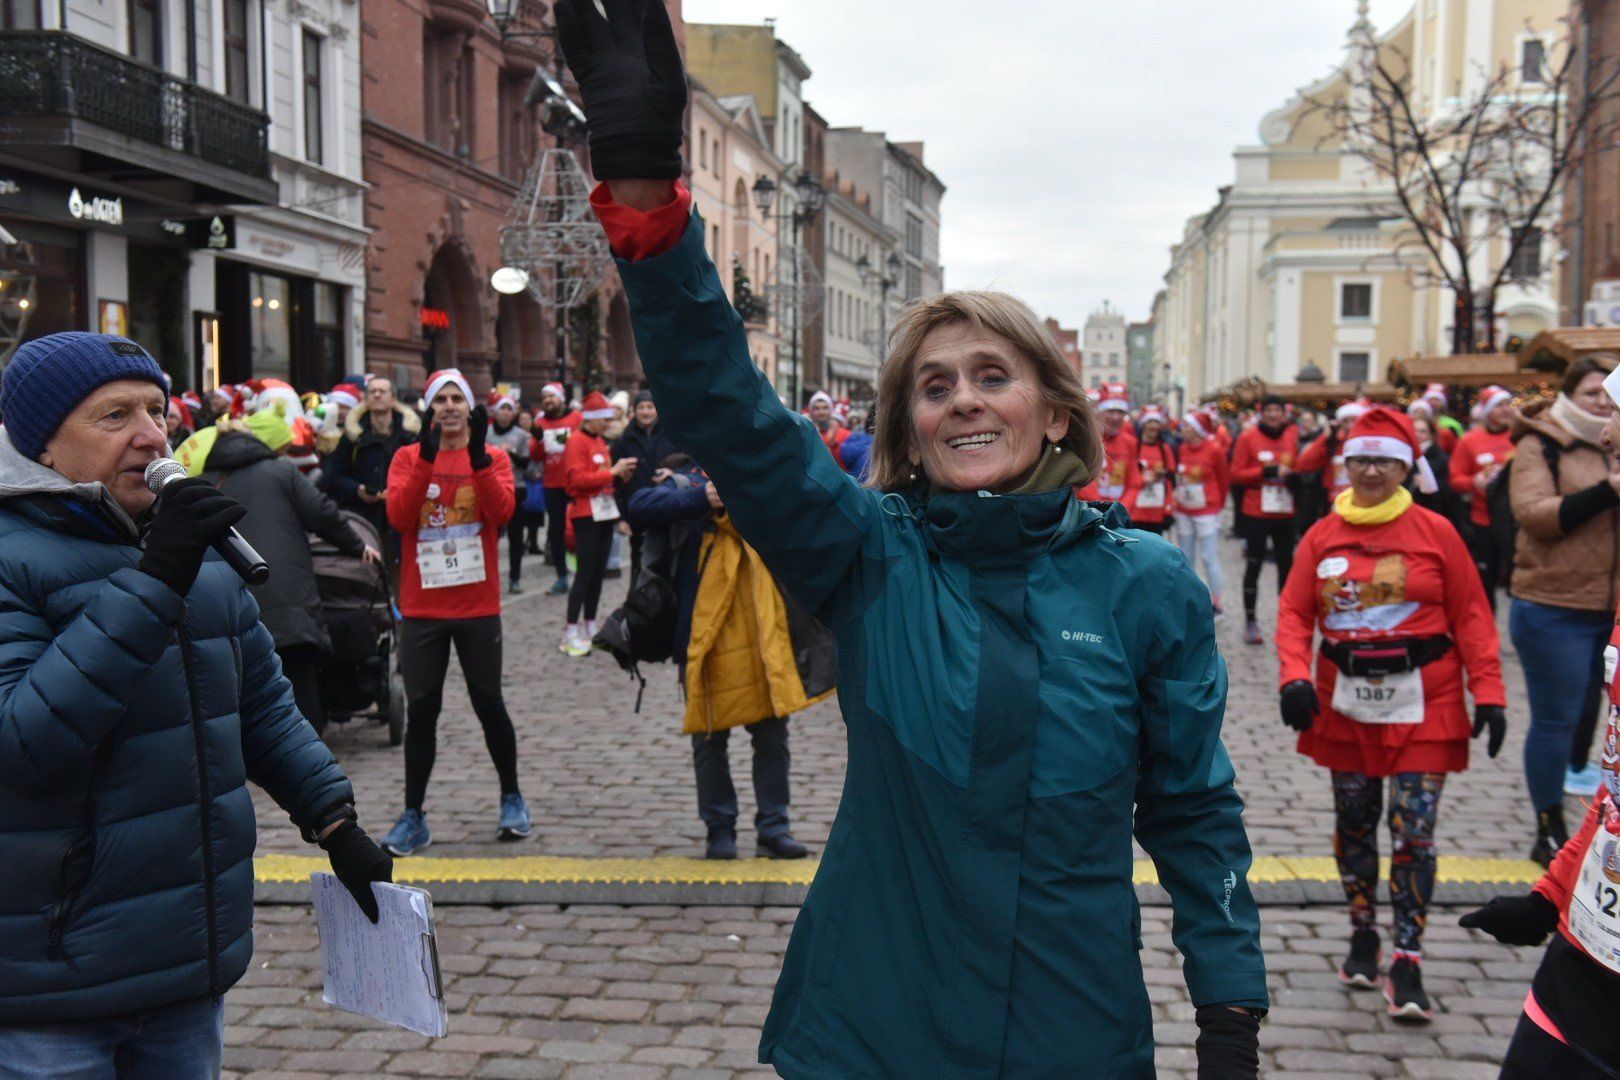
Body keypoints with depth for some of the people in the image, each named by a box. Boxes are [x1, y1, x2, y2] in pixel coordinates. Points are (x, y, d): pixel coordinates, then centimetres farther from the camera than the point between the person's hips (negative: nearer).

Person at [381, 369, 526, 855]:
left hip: (478, 606, 0)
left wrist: (477, 457, -24)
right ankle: (413, 817, 11)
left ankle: (512, 799, 25)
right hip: (422, 608, 0)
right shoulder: (408, 457, 3)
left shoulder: (493, 457, 3)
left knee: (489, 704, 8)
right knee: (420, 711, 3)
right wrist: (427, 457, -22)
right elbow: (398, 515, -14)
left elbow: (502, 511, -14)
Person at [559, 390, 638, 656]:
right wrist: (612, 472, -17)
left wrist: (621, 473, 4)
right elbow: (578, 478, -18)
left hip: (606, 512, 8)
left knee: (598, 572, 10)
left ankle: (590, 629, 17)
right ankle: (571, 635, -6)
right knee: (585, 572, -9)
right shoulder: (576, 441, -9)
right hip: (586, 513, -8)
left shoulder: (600, 442, 17)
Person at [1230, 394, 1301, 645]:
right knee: (1254, 565, 1)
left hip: (1285, 512, 3)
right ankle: (1250, 622, 9)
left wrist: (1292, 474, -7)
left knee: (1286, 565, 7)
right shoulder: (1248, 437, -4)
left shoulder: (1292, 436, 3)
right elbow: (1236, 474, -5)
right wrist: (1266, 471, -16)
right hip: (1256, 513, -3)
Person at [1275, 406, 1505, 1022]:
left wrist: (1488, 693, -8)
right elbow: (1294, 613, 0)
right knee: (1354, 824, 13)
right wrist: (1294, 676, -15)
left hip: (1422, 704, -2)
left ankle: (1407, 964, 5)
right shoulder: (1322, 536, 2)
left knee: (1413, 832, -4)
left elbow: (1471, 616, -2)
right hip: (1346, 704, 3)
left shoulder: (1435, 532, -3)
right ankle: (1363, 937, 31)